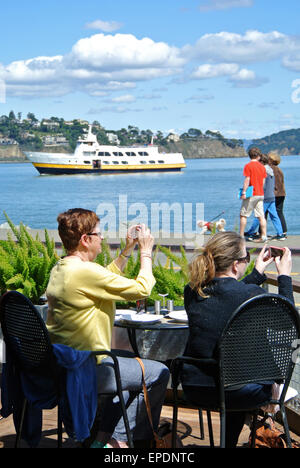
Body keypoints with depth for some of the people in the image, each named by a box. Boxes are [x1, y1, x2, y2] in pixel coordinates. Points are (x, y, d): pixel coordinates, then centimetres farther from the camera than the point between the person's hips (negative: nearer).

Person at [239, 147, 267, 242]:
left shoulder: (248, 166, -8)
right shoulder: (262, 166, 9)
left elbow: (247, 180, -13)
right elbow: (263, 181, 12)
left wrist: (244, 192, -11)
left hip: (251, 195, -6)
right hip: (260, 194, 6)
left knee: (243, 215, 2)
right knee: (261, 216, 4)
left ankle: (241, 236, 3)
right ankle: (263, 236, 0)